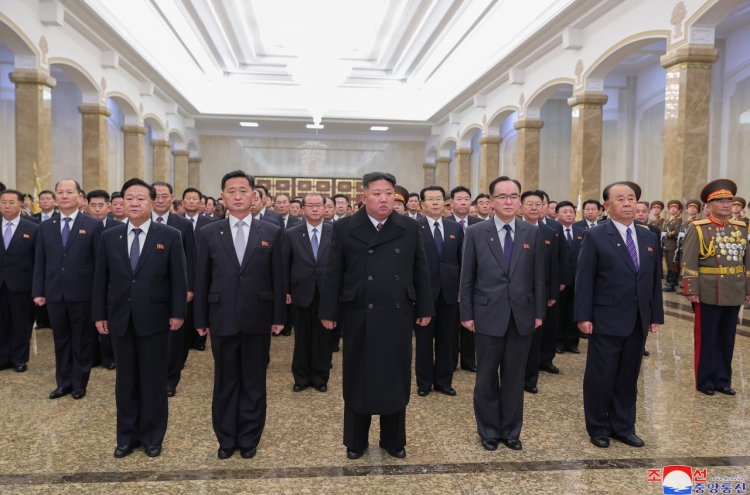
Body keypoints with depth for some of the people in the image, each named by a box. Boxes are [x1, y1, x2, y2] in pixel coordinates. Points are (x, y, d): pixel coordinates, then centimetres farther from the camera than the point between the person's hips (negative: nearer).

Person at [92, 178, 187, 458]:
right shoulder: (109, 237, 6)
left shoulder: (170, 236, -3)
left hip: (154, 319, -3)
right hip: (120, 320, 3)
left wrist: (178, 313, -8)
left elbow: (178, 278, -4)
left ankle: (152, 437, 23)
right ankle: (127, 436, 27)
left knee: (154, 380, 8)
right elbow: (101, 279, 8)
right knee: (125, 380, 13)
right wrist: (99, 314, 4)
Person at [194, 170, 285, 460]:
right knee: (225, 382, 12)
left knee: (254, 382, 10)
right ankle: (226, 438, 28)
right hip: (222, 320, 1)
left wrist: (278, 317, -1)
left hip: (258, 319, 0)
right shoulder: (208, 233, 2)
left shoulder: (272, 233, 0)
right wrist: (201, 319, 3)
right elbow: (202, 279, 4)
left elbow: (278, 278, 1)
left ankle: (249, 438, 27)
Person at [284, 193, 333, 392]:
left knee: (323, 338, 9)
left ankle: (320, 378, 24)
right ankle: (301, 378, 26)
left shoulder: (335, 232, -1)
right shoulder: (292, 234, 2)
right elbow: (285, 265, 4)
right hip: (301, 293, 1)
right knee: (302, 338, 11)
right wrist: (286, 291, 0)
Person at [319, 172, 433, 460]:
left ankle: (394, 440, 28)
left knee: (396, 379, 11)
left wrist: (425, 309, 5)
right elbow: (333, 275, -1)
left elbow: (421, 272, 6)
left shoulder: (410, 229, 4)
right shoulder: (344, 229, -1)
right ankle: (355, 441, 26)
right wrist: (329, 312, -4)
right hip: (359, 317, -1)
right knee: (358, 379, 10)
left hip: (398, 317, 2)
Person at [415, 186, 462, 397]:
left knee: (446, 339, 12)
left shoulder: (455, 228, 7)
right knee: (424, 340, 9)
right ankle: (424, 382, 23)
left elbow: (462, 260, 9)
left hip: (449, 292, 3)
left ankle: (443, 381, 27)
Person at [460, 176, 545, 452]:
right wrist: (466, 314, -4)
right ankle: (489, 431, 28)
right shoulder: (475, 233, -2)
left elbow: (538, 277, 5)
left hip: (522, 316, 2)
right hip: (488, 316, -1)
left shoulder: (533, 233, 3)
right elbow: (467, 278, -1)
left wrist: (539, 312, 3)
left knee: (515, 377, 12)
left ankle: (511, 431, 29)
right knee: (487, 378, 10)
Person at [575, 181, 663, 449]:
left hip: (638, 322, 5)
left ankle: (623, 426, 30)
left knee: (628, 377, 14)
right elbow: (584, 279, -9)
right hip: (606, 321, -5)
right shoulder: (595, 236, -6)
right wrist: (583, 316, -13)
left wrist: (656, 315, 8)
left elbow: (655, 279, 12)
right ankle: (598, 428, 22)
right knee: (600, 377, 5)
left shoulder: (650, 237, 10)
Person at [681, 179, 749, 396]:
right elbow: (689, 263, -11)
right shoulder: (698, 228, -7)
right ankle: (705, 381, 17)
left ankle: (723, 379, 25)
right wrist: (691, 290, -15)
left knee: (727, 338, 13)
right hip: (708, 293, -5)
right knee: (706, 338, 5)